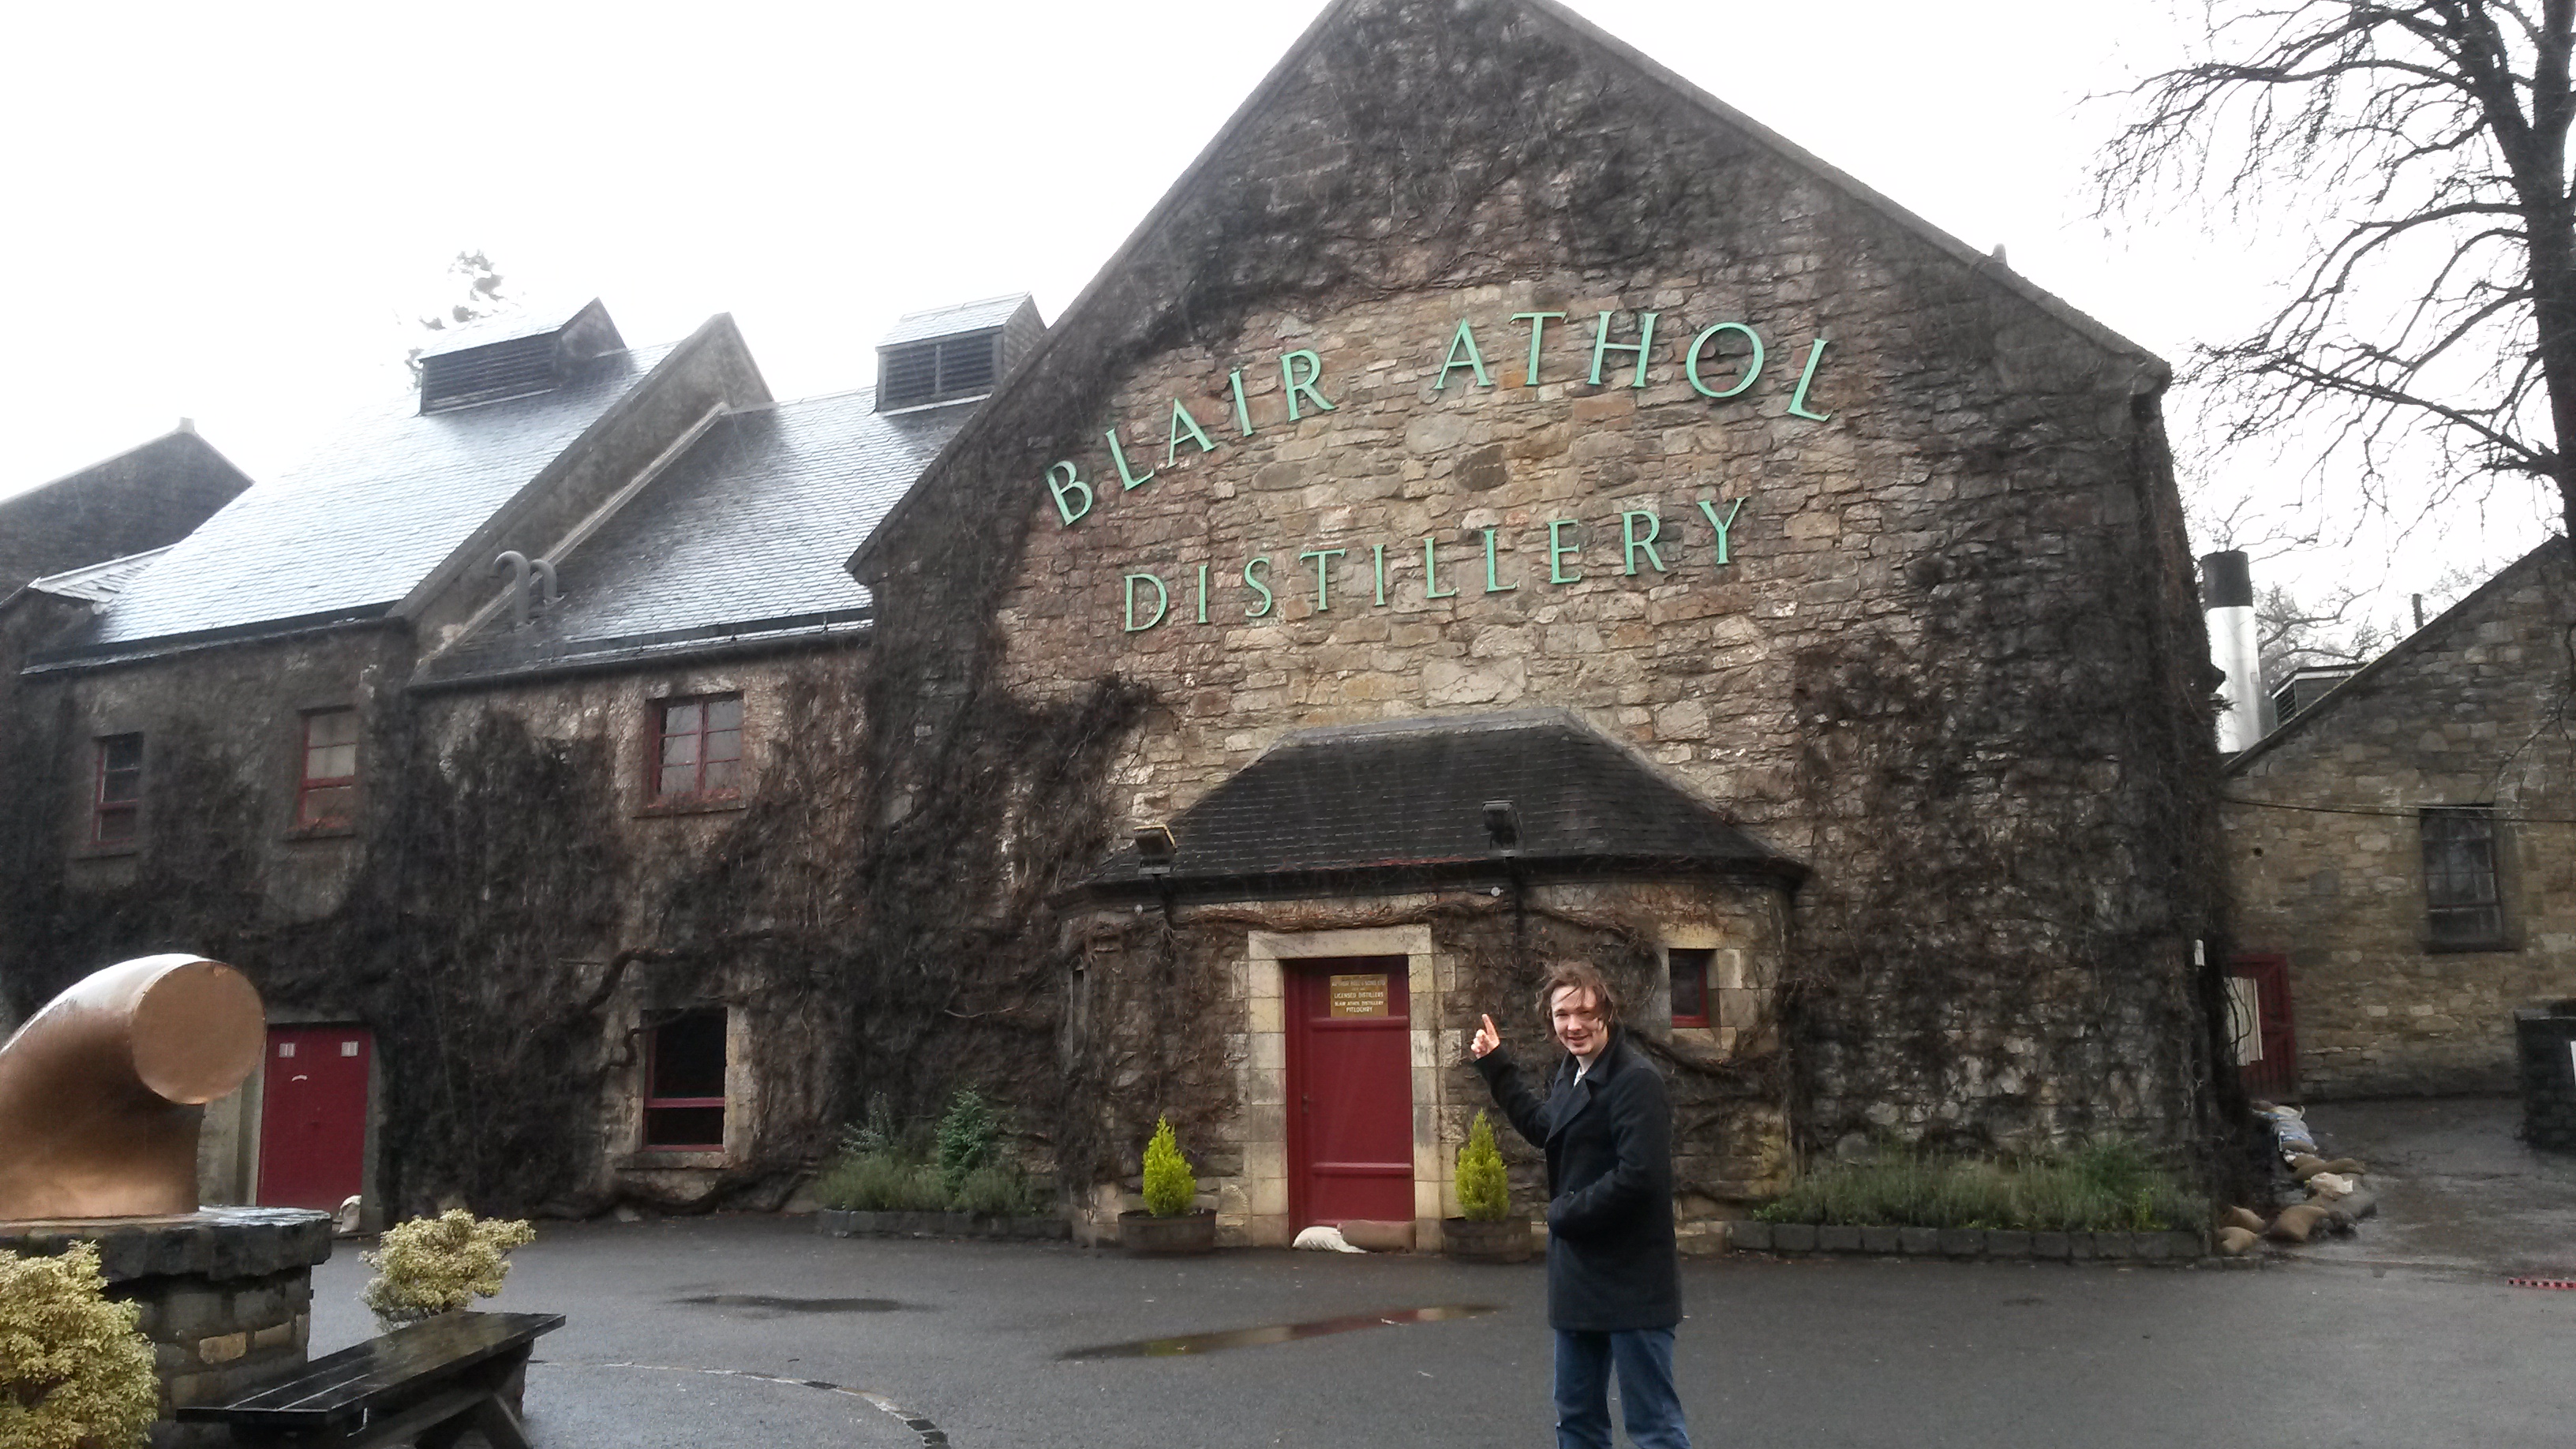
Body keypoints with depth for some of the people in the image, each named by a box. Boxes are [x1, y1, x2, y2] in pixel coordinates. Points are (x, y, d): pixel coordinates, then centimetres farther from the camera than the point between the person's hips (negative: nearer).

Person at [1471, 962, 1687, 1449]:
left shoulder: (1635, 1079, -19)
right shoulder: (1572, 1072, 10)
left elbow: (1638, 1176, -27)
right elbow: (1544, 1128, 27)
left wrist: (1566, 1212, -15)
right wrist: (1497, 1066, 22)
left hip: (1631, 1279, -9)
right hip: (1581, 1273, 9)